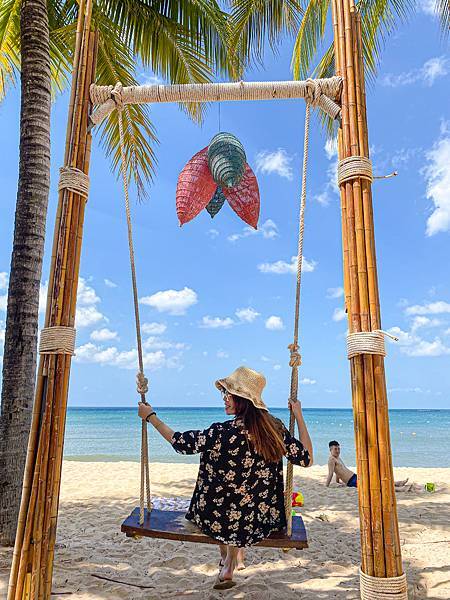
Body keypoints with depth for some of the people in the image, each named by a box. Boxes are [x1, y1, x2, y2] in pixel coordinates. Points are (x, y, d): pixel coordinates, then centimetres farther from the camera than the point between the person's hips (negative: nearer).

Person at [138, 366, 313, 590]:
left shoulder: (223, 432, -23)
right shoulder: (276, 428, -12)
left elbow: (180, 442, -9)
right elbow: (307, 459, -1)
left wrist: (151, 416, 3)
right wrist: (299, 416, 3)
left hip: (223, 520, -3)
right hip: (266, 520, 3)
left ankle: (227, 561, 40)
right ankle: (229, 566, 38)